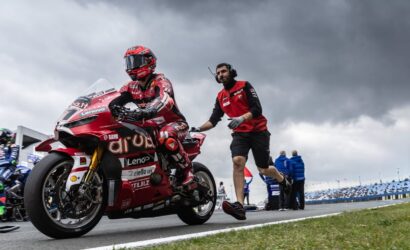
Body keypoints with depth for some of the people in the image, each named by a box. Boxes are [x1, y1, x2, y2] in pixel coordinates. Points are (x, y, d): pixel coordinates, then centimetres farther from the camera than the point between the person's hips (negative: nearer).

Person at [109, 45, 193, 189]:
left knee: (165, 137, -40)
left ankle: (186, 169, -20)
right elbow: (115, 101, -7)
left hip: (175, 123, -6)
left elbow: (165, 100, -35)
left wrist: (142, 113, -54)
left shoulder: (160, 80, -13)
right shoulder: (132, 87, 7)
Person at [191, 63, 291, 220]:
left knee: (263, 169, 4)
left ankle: (282, 179, 40)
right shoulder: (220, 97, 10)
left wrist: (242, 118, -33)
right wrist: (198, 128, -13)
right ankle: (240, 206, -31)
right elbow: (213, 120, 4)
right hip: (240, 133, 3)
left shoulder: (244, 86, -5)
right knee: (237, 161, -24)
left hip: (258, 131, -3)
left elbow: (257, 109, -15)